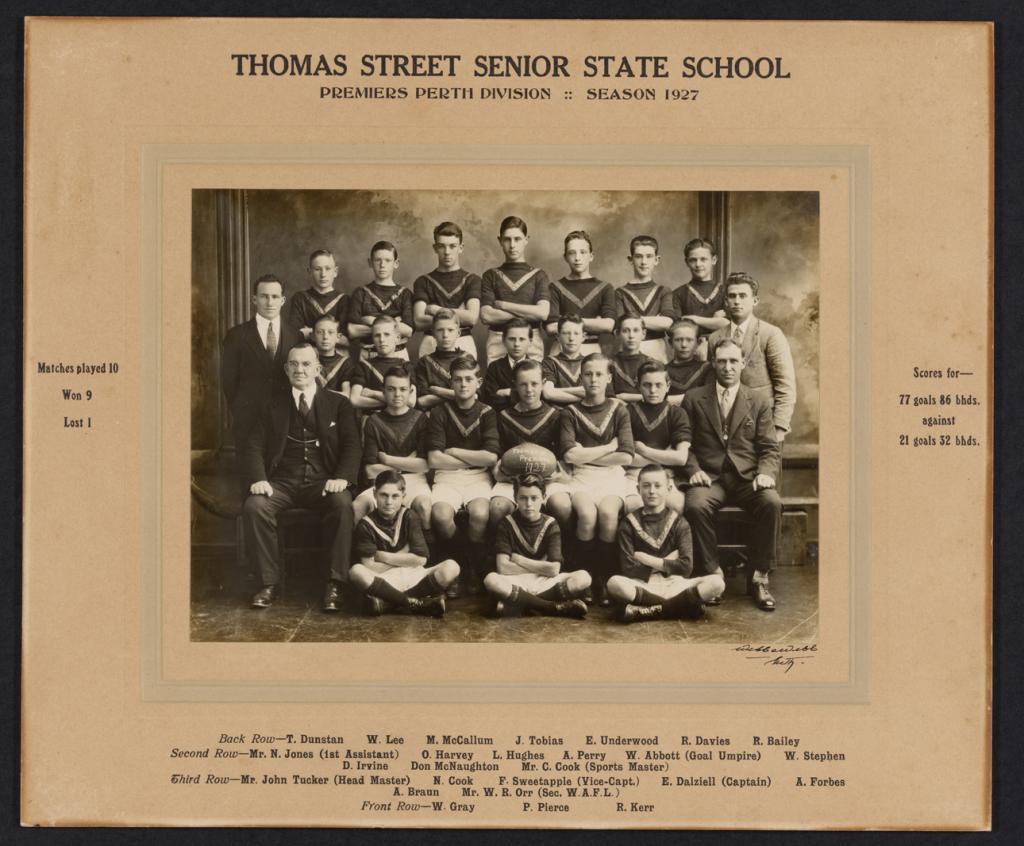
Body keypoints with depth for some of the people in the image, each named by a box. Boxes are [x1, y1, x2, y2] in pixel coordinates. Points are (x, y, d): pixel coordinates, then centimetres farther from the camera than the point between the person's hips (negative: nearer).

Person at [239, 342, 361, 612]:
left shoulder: (338, 404, 13)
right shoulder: (274, 406, 17)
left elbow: (351, 446, 3)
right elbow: (254, 446, 8)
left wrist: (342, 478, -17)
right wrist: (258, 478, -13)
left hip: (323, 481, -1)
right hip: (283, 482, 2)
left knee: (342, 504, -34)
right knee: (254, 506, -29)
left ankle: (334, 584, -27)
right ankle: (269, 582, -18)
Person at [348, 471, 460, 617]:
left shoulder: (409, 517, 3)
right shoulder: (366, 525, -3)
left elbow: (421, 559, -5)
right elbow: (369, 567, -10)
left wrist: (383, 556, -5)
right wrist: (403, 558, -4)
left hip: (411, 577, 3)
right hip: (381, 581, -3)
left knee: (451, 567, -24)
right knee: (357, 572, -35)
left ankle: (388, 603, -27)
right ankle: (413, 603, -27)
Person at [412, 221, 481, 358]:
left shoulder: (472, 280, 9)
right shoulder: (423, 282, 12)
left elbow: (472, 318, -5)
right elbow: (418, 321, -1)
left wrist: (436, 310, -1)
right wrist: (458, 315, -5)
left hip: (464, 346, 0)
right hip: (432, 346, 0)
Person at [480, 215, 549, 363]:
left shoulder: (538, 275, 9)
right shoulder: (491, 275, 11)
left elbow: (542, 312, -6)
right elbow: (486, 315, -2)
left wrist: (503, 305, -3)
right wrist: (527, 313, -5)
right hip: (498, 341, 0)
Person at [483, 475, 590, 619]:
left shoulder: (550, 524, 2)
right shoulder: (508, 523, 0)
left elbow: (554, 570, -8)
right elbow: (503, 568, -11)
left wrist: (518, 560, -5)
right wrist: (540, 569, -7)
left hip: (545, 583, 1)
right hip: (516, 583, -1)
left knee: (583, 578, -25)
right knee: (491, 580, -37)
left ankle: (518, 604, -27)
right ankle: (555, 607, -30)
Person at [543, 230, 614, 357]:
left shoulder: (604, 288, 10)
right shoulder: (556, 288, 5)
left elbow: (609, 325, -3)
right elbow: (550, 327, -7)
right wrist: (594, 324, -2)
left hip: (592, 351, 1)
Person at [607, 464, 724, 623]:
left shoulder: (678, 523, 9)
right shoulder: (629, 523, 7)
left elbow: (686, 567, -3)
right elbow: (628, 569, -3)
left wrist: (649, 560, -4)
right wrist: (666, 564, -3)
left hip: (673, 584, 1)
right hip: (641, 585, -1)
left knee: (717, 582, -25)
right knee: (614, 583, -36)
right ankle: (684, 607, -27)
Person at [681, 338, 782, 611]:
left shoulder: (758, 402, 14)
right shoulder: (694, 399, 13)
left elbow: (769, 448, 9)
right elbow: (685, 443, 9)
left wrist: (765, 473, -11)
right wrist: (694, 470, -10)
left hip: (748, 477, 1)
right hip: (709, 476, -1)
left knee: (772, 504, -31)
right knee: (695, 506, -35)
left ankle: (758, 578, -19)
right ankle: (712, 573, -18)